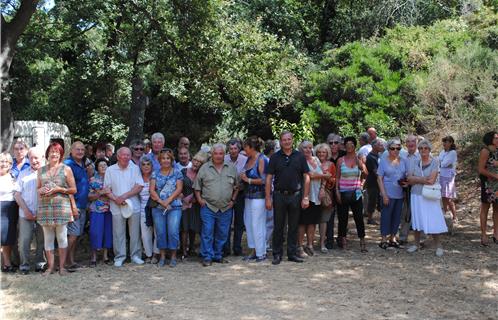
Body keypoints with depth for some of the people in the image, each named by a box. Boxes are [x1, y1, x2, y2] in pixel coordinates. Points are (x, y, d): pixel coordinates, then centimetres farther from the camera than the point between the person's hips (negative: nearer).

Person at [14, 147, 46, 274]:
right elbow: (17, 194, 6)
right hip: (26, 215, 1)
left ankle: (40, 262, 20)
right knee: (24, 240, -2)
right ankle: (24, 264, 9)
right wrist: (26, 210, -5)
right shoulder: (23, 174, 10)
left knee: (41, 240, 6)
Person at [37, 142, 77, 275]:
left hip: (61, 207, -3)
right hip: (45, 208, 3)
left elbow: (73, 189, 2)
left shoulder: (66, 169, 4)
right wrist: (42, 190, -5)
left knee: (61, 237, 0)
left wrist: (58, 189, -11)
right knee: (48, 238, 5)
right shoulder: (41, 170, 14)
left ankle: (62, 266, 7)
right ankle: (50, 266, 12)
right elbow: (37, 188, 18)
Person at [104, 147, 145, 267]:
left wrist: (124, 196, -12)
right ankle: (119, 257, 12)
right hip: (117, 208, 0)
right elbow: (107, 189, 3)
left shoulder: (135, 169, 4)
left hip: (134, 206, 0)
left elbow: (139, 186, -4)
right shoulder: (110, 170, 5)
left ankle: (135, 255, 17)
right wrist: (116, 199, -13)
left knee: (135, 233, 6)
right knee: (118, 233, 3)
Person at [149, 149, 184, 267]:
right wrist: (161, 201, -11)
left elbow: (179, 189, -3)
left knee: (173, 232, -8)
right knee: (160, 232, 5)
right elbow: (152, 190, 2)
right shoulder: (155, 174, 10)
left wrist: (168, 201, -12)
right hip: (158, 208, 2)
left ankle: (173, 256, 4)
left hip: (174, 207, -2)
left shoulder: (177, 173, 5)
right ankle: (162, 256, 16)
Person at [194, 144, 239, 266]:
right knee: (207, 232, -5)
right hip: (208, 207, -2)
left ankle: (218, 255, 21)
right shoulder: (204, 168, 3)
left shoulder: (231, 168, 8)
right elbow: (197, 187, 8)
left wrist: (233, 200, 5)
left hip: (226, 208, 2)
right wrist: (200, 200, -2)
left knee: (222, 234, 9)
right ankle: (207, 257, 3)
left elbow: (236, 186, 14)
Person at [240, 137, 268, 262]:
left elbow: (264, 180, -16)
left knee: (257, 225, -3)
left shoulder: (261, 159, -11)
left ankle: (261, 253, 7)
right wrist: (243, 178, 9)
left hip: (258, 196, -8)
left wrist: (249, 180, -11)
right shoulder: (249, 159, 11)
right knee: (249, 223, 10)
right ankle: (254, 251, 19)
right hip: (249, 195, 8)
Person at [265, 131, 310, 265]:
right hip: (279, 195, -1)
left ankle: (292, 253, 17)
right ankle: (277, 254, 13)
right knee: (278, 226, 5)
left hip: (295, 195, 1)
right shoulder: (275, 157, 2)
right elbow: (269, 178, 1)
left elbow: (306, 177, 4)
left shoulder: (299, 156, 4)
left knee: (294, 227, 8)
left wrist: (306, 197, -2)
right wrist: (268, 198, -6)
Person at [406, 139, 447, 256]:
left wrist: (416, 180, -7)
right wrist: (424, 179, -13)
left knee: (433, 221, -4)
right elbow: (409, 178, -5)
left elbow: (432, 180, -15)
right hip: (416, 195, 4)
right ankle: (416, 244, 22)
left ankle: (438, 246, 7)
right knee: (416, 219, 10)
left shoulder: (434, 162, -6)